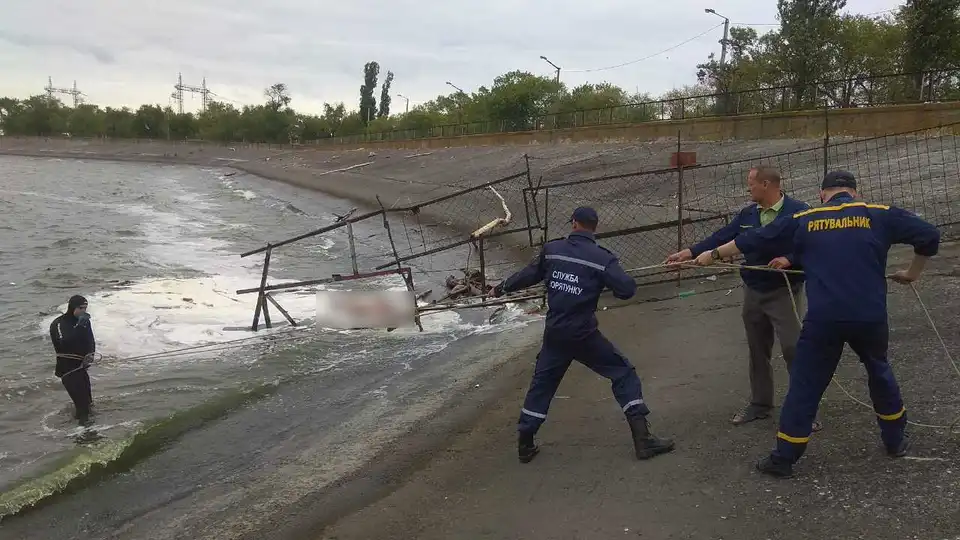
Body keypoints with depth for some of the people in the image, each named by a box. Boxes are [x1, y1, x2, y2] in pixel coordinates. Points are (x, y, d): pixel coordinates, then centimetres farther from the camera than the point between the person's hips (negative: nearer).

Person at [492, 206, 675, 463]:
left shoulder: (551, 249, 2)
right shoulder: (601, 258, -10)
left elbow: (529, 275, 14)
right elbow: (627, 289, -13)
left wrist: (502, 288, 31)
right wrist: (607, 276, 9)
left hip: (554, 333, 4)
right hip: (583, 335, -4)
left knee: (542, 383, 19)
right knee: (623, 373, 7)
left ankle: (525, 444, 23)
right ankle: (642, 439, 1)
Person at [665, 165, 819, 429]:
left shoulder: (799, 211, -12)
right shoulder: (748, 214, 7)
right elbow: (722, 238, 4)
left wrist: (789, 259, -30)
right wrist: (689, 252, -4)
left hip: (784, 291, -6)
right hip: (753, 291, 6)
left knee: (792, 348, -9)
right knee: (758, 350, 14)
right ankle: (760, 404, 27)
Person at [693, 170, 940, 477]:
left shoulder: (805, 221, 8)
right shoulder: (879, 215, 5)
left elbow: (754, 240, 14)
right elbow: (929, 236, 4)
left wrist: (714, 255, 26)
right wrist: (912, 274, 19)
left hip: (824, 319, -1)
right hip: (871, 317, 1)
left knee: (804, 385, 7)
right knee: (879, 372, 27)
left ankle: (783, 458, 11)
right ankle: (895, 441, 40)